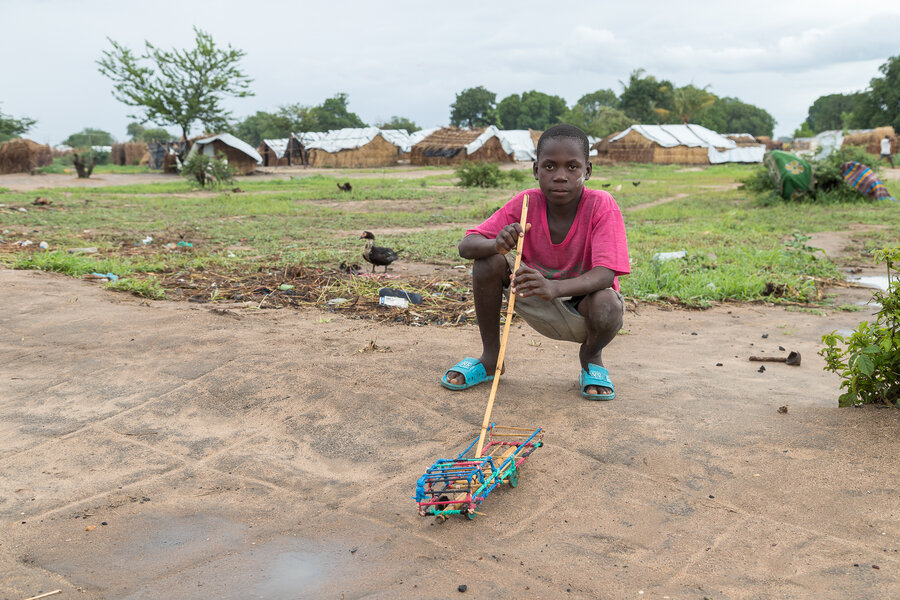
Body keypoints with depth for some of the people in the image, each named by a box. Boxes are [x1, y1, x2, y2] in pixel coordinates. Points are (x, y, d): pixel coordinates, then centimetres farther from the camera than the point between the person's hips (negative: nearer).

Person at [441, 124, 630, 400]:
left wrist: (554, 288, -51)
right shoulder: (525, 203, -14)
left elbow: (605, 273, -33)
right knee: (490, 259, -21)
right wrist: (497, 244, -41)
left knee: (608, 307, -37)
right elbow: (466, 245, -17)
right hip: (539, 309, 2)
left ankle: (591, 357, 3)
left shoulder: (601, 205, -21)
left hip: (583, 306, -2)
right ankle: (490, 359, -1)